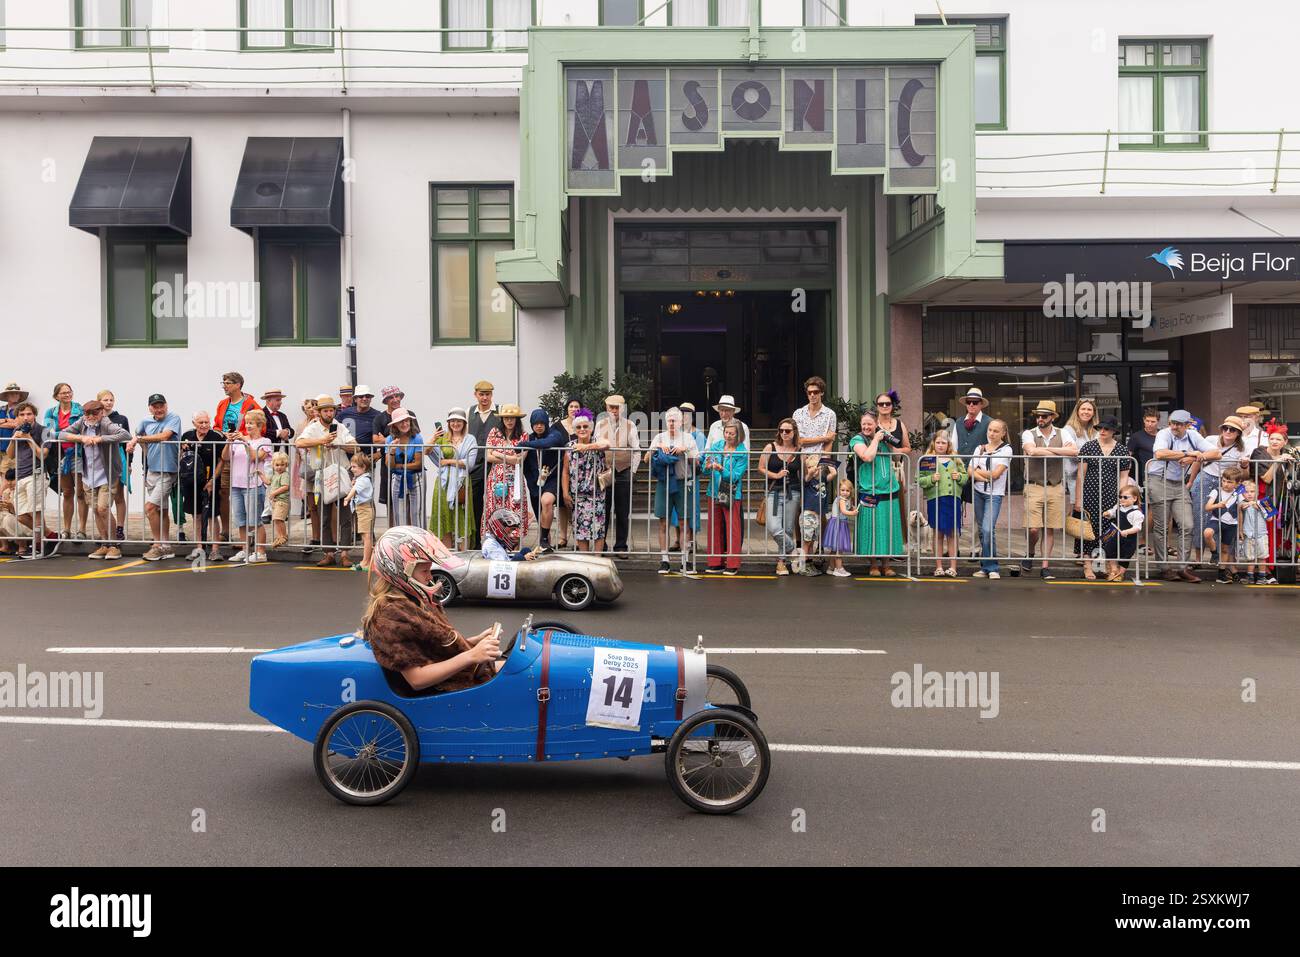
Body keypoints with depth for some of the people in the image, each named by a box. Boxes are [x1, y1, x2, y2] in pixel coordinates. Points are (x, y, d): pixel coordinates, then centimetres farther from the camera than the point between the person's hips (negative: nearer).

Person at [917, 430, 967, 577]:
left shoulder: (955, 460, 14)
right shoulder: (927, 460, 2)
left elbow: (965, 477, 19)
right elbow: (919, 480, -2)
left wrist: (959, 477, -1)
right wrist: (931, 479, -18)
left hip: (953, 499, 3)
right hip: (935, 500, -3)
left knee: (952, 534, 5)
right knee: (938, 533, 4)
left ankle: (952, 567, 11)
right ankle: (938, 567, 12)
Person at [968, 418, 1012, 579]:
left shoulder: (1006, 450, -1)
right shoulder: (980, 449, 11)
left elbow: (996, 474, -8)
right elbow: (971, 472, 2)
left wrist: (977, 471, 3)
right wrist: (987, 477, -13)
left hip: (995, 494, -4)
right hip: (978, 492, 4)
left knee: (988, 529, -16)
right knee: (982, 530, 6)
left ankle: (991, 568, -7)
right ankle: (986, 567, 13)